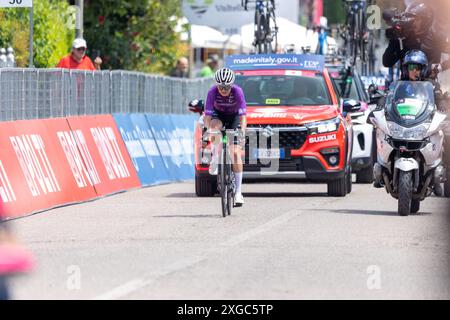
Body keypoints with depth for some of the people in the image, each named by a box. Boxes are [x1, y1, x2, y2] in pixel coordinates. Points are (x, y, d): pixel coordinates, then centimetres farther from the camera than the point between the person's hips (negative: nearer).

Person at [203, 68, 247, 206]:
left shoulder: (237, 91, -30)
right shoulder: (212, 92, -28)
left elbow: (243, 115, -32)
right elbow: (207, 115, -29)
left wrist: (242, 131, -48)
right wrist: (208, 129, -47)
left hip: (234, 117, -1)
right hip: (218, 115, 1)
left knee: (235, 153, -14)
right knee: (215, 126, -38)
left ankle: (238, 192, -13)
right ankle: (215, 158, -19)